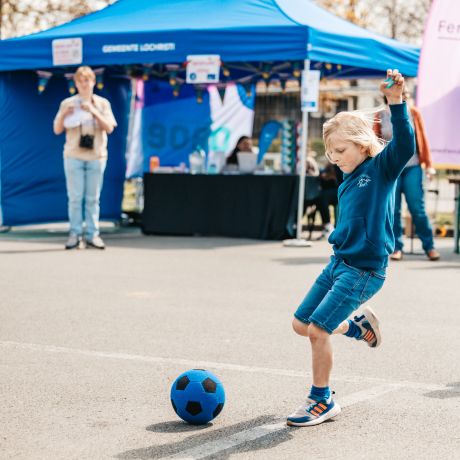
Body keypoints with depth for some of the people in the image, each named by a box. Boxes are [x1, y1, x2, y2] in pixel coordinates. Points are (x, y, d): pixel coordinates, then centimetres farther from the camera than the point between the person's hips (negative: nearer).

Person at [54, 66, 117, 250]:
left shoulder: (102, 103, 7)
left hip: (97, 156, 0)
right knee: (75, 197, -2)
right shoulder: (68, 104, 6)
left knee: (93, 198, 2)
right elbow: (57, 130, 5)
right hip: (73, 156, 0)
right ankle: (75, 234, 2)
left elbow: (109, 128, -4)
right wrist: (63, 114, -13)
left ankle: (93, 234, 6)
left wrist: (93, 111, -15)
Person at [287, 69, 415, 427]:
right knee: (301, 324, 12)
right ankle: (359, 327, 33)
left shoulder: (382, 167, -9)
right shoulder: (347, 182, 12)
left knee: (318, 329, -14)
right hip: (339, 262, 9)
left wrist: (396, 102, -38)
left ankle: (322, 401, 3)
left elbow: (404, 143, -28)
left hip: (365, 270, -9)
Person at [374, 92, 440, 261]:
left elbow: (422, 139, 5)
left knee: (417, 209, -3)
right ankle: (396, 247, 11)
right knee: (393, 210, 1)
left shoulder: (414, 113, 1)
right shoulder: (381, 116, 0)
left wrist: (428, 164, 4)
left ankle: (429, 247, 8)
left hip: (412, 167, 0)